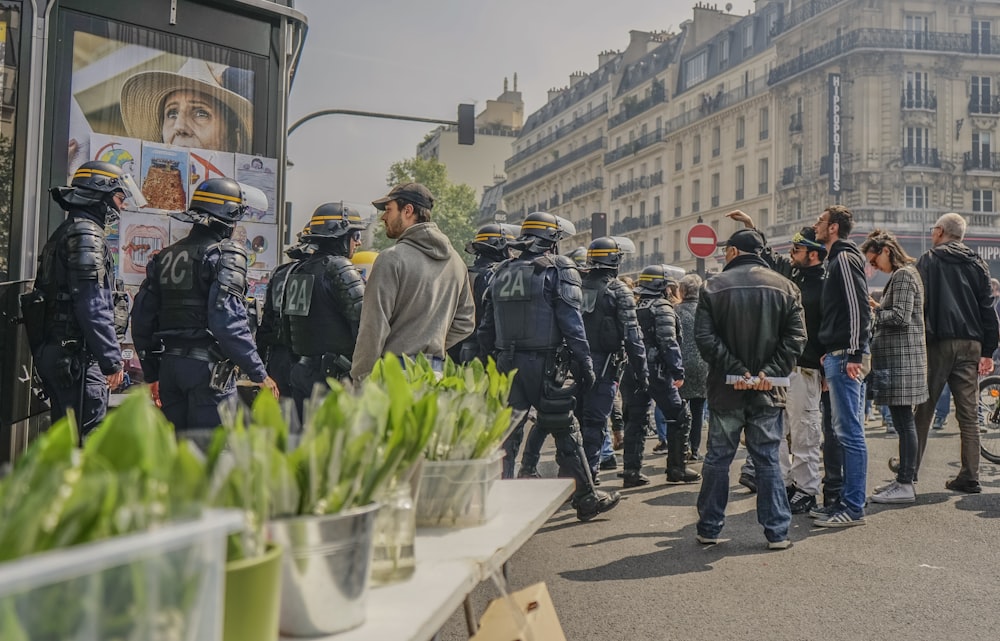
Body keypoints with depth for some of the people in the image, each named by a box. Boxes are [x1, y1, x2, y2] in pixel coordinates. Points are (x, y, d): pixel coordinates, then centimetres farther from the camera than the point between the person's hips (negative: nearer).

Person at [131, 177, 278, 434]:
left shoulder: (164, 257, 14)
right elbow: (229, 323, -19)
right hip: (208, 366, -7)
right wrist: (259, 374, -13)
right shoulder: (226, 255, -9)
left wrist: (152, 374, 23)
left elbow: (141, 321, 15)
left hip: (169, 364, 7)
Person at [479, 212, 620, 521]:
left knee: (506, 432, 6)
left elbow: (486, 327, 13)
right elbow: (572, 323, -11)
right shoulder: (559, 270, -4)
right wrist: (585, 365, -7)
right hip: (545, 365, -4)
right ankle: (586, 498, 19)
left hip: (507, 363, 5)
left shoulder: (502, 272, 13)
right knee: (566, 432, 7)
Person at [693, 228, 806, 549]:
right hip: (767, 391, 1)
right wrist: (770, 372, -9)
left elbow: (705, 337, -11)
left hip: (725, 390, -1)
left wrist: (735, 370, -10)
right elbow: (795, 338, -4)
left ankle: (709, 529, 16)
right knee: (768, 460, 8)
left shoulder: (713, 286, -3)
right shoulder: (785, 287, 3)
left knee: (717, 459, 8)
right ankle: (777, 532, 10)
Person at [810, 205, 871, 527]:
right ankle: (848, 499, 20)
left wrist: (855, 354, -21)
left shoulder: (845, 258, -10)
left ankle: (853, 508, -2)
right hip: (838, 356, 10)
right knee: (847, 431, 13)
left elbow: (859, 308, -18)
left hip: (845, 357, -10)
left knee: (850, 432, -6)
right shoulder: (837, 259, 20)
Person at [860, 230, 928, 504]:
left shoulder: (903, 275, -11)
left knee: (903, 421, -6)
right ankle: (903, 479, 19)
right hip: (897, 357, 10)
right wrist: (878, 307, 10)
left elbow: (900, 317, -19)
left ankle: (905, 485, -2)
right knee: (903, 422, 13)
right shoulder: (902, 275, 19)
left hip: (901, 358, -10)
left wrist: (872, 311, -8)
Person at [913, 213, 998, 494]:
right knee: (969, 414, 5)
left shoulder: (930, 260, -1)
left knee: (924, 409, 4)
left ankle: (910, 467, 9)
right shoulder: (977, 263, 12)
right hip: (970, 344, 4)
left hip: (939, 341, -4)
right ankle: (969, 477, 5)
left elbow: (919, 302, -9)